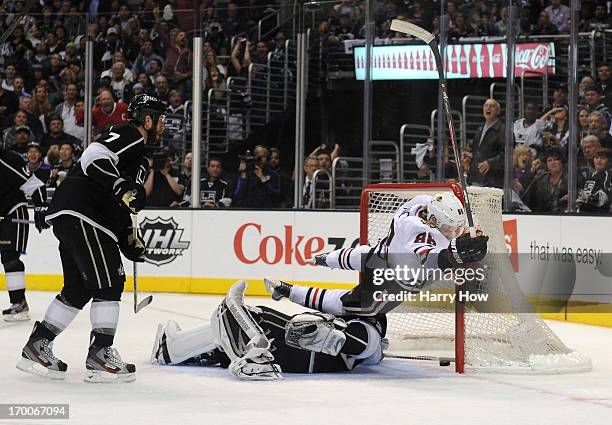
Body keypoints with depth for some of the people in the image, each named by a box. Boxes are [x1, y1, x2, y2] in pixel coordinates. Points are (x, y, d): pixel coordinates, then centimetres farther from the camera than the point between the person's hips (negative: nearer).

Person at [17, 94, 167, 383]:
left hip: (71, 218, 11)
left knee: (79, 288, 14)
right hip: (80, 214, -11)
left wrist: (130, 240, 24)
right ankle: (100, 355, -11)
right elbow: (93, 157, -21)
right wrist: (123, 186, -29)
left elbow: (118, 206, 31)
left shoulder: (138, 158, 28)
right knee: (109, 282, -10)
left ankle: (37, 347, 17)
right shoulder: (129, 135, -4)